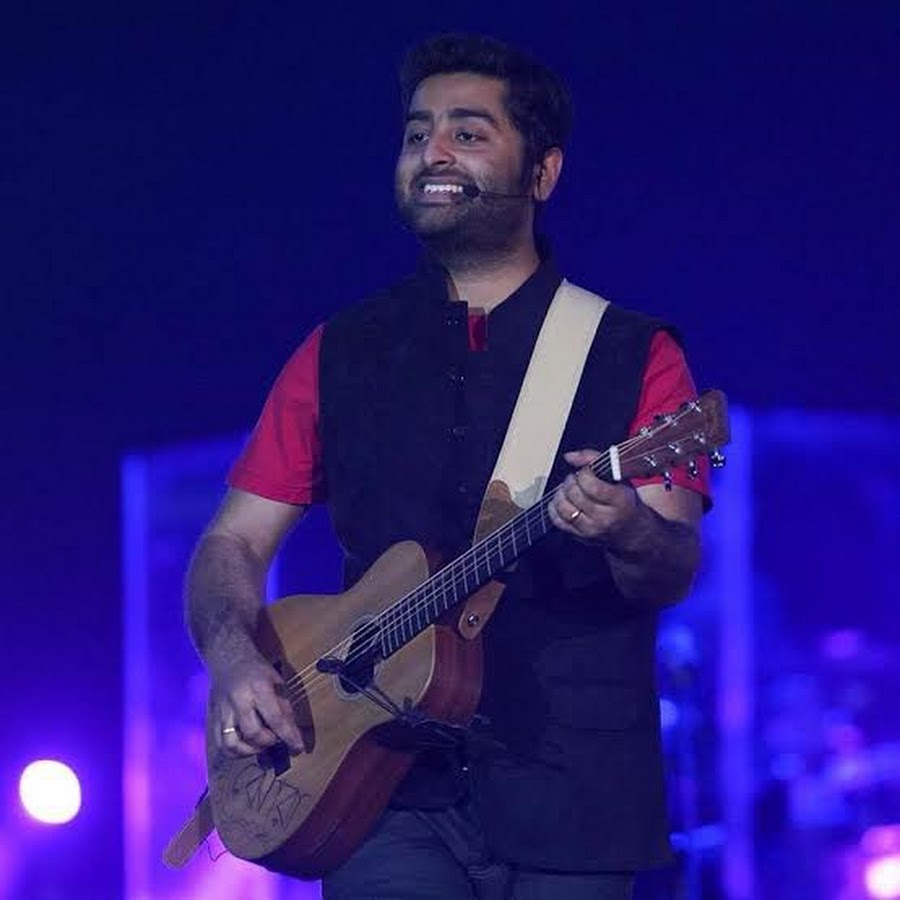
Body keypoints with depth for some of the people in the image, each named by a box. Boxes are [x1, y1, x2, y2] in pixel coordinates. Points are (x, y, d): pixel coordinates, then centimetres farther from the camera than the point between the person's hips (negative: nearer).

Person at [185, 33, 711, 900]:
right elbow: (233, 543, 13)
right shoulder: (339, 354, 12)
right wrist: (232, 656, -8)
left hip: (571, 803, -1)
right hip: (392, 803, 1)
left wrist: (629, 533, -28)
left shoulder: (635, 356, 5)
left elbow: (674, 572, -4)